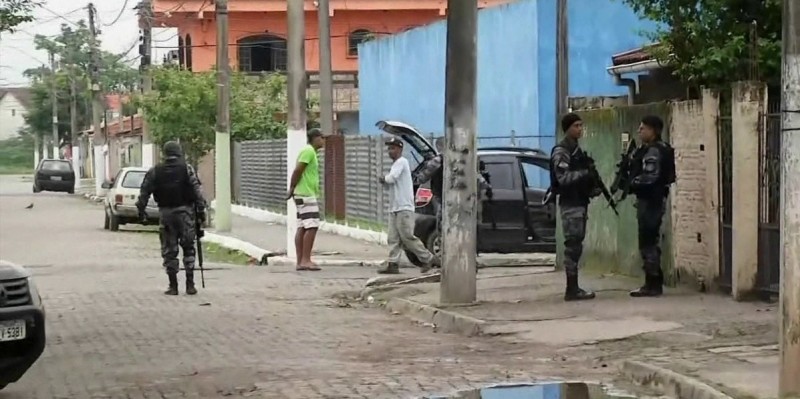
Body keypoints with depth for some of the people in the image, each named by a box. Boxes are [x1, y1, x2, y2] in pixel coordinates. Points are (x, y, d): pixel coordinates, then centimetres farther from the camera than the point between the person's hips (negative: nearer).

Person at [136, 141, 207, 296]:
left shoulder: (155, 171, 3)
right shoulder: (187, 168, -2)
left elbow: (144, 192, 5)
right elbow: (197, 190, -7)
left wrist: (141, 211, 15)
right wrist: (201, 210, -3)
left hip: (166, 213, 1)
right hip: (185, 211, -1)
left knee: (169, 251, 7)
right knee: (188, 248, 8)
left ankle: (173, 286, 7)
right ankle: (190, 284, 3)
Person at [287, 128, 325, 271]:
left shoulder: (310, 152, 19)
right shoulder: (309, 151, -12)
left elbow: (298, 171, 19)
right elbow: (298, 170, -17)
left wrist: (292, 188, 13)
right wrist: (292, 188, -10)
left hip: (306, 195, 10)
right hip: (306, 195, -10)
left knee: (302, 228, 7)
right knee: (312, 226, -13)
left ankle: (301, 261, 6)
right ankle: (305, 260, -15)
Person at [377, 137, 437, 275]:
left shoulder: (401, 162, -9)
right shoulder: (396, 164, 22)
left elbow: (391, 178, -19)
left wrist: (383, 179, 0)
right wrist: (384, 180, 0)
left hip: (403, 208, -10)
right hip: (394, 208, 10)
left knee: (407, 237, -9)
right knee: (393, 239, 3)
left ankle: (427, 258, 0)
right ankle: (393, 264, 1)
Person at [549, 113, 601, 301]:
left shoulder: (577, 150, 18)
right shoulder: (561, 151, -10)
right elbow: (564, 178, -20)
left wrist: (592, 189, 8)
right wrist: (586, 172, -27)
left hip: (580, 202, 9)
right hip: (570, 204, -9)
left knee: (576, 245, 9)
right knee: (573, 246, -9)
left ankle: (574, 288, 12)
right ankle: (572, 289, -9)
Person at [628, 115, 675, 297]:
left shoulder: (653, 152, -16)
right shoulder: (655, 149, 17)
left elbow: (648, 178, -23)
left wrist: (629, 184, -10)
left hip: (650, 200, -11)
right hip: (652, 199, 11)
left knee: (647, 243, -7)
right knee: (650, 241, 15)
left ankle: (652, 284, -5)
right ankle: (654, 283, 21)